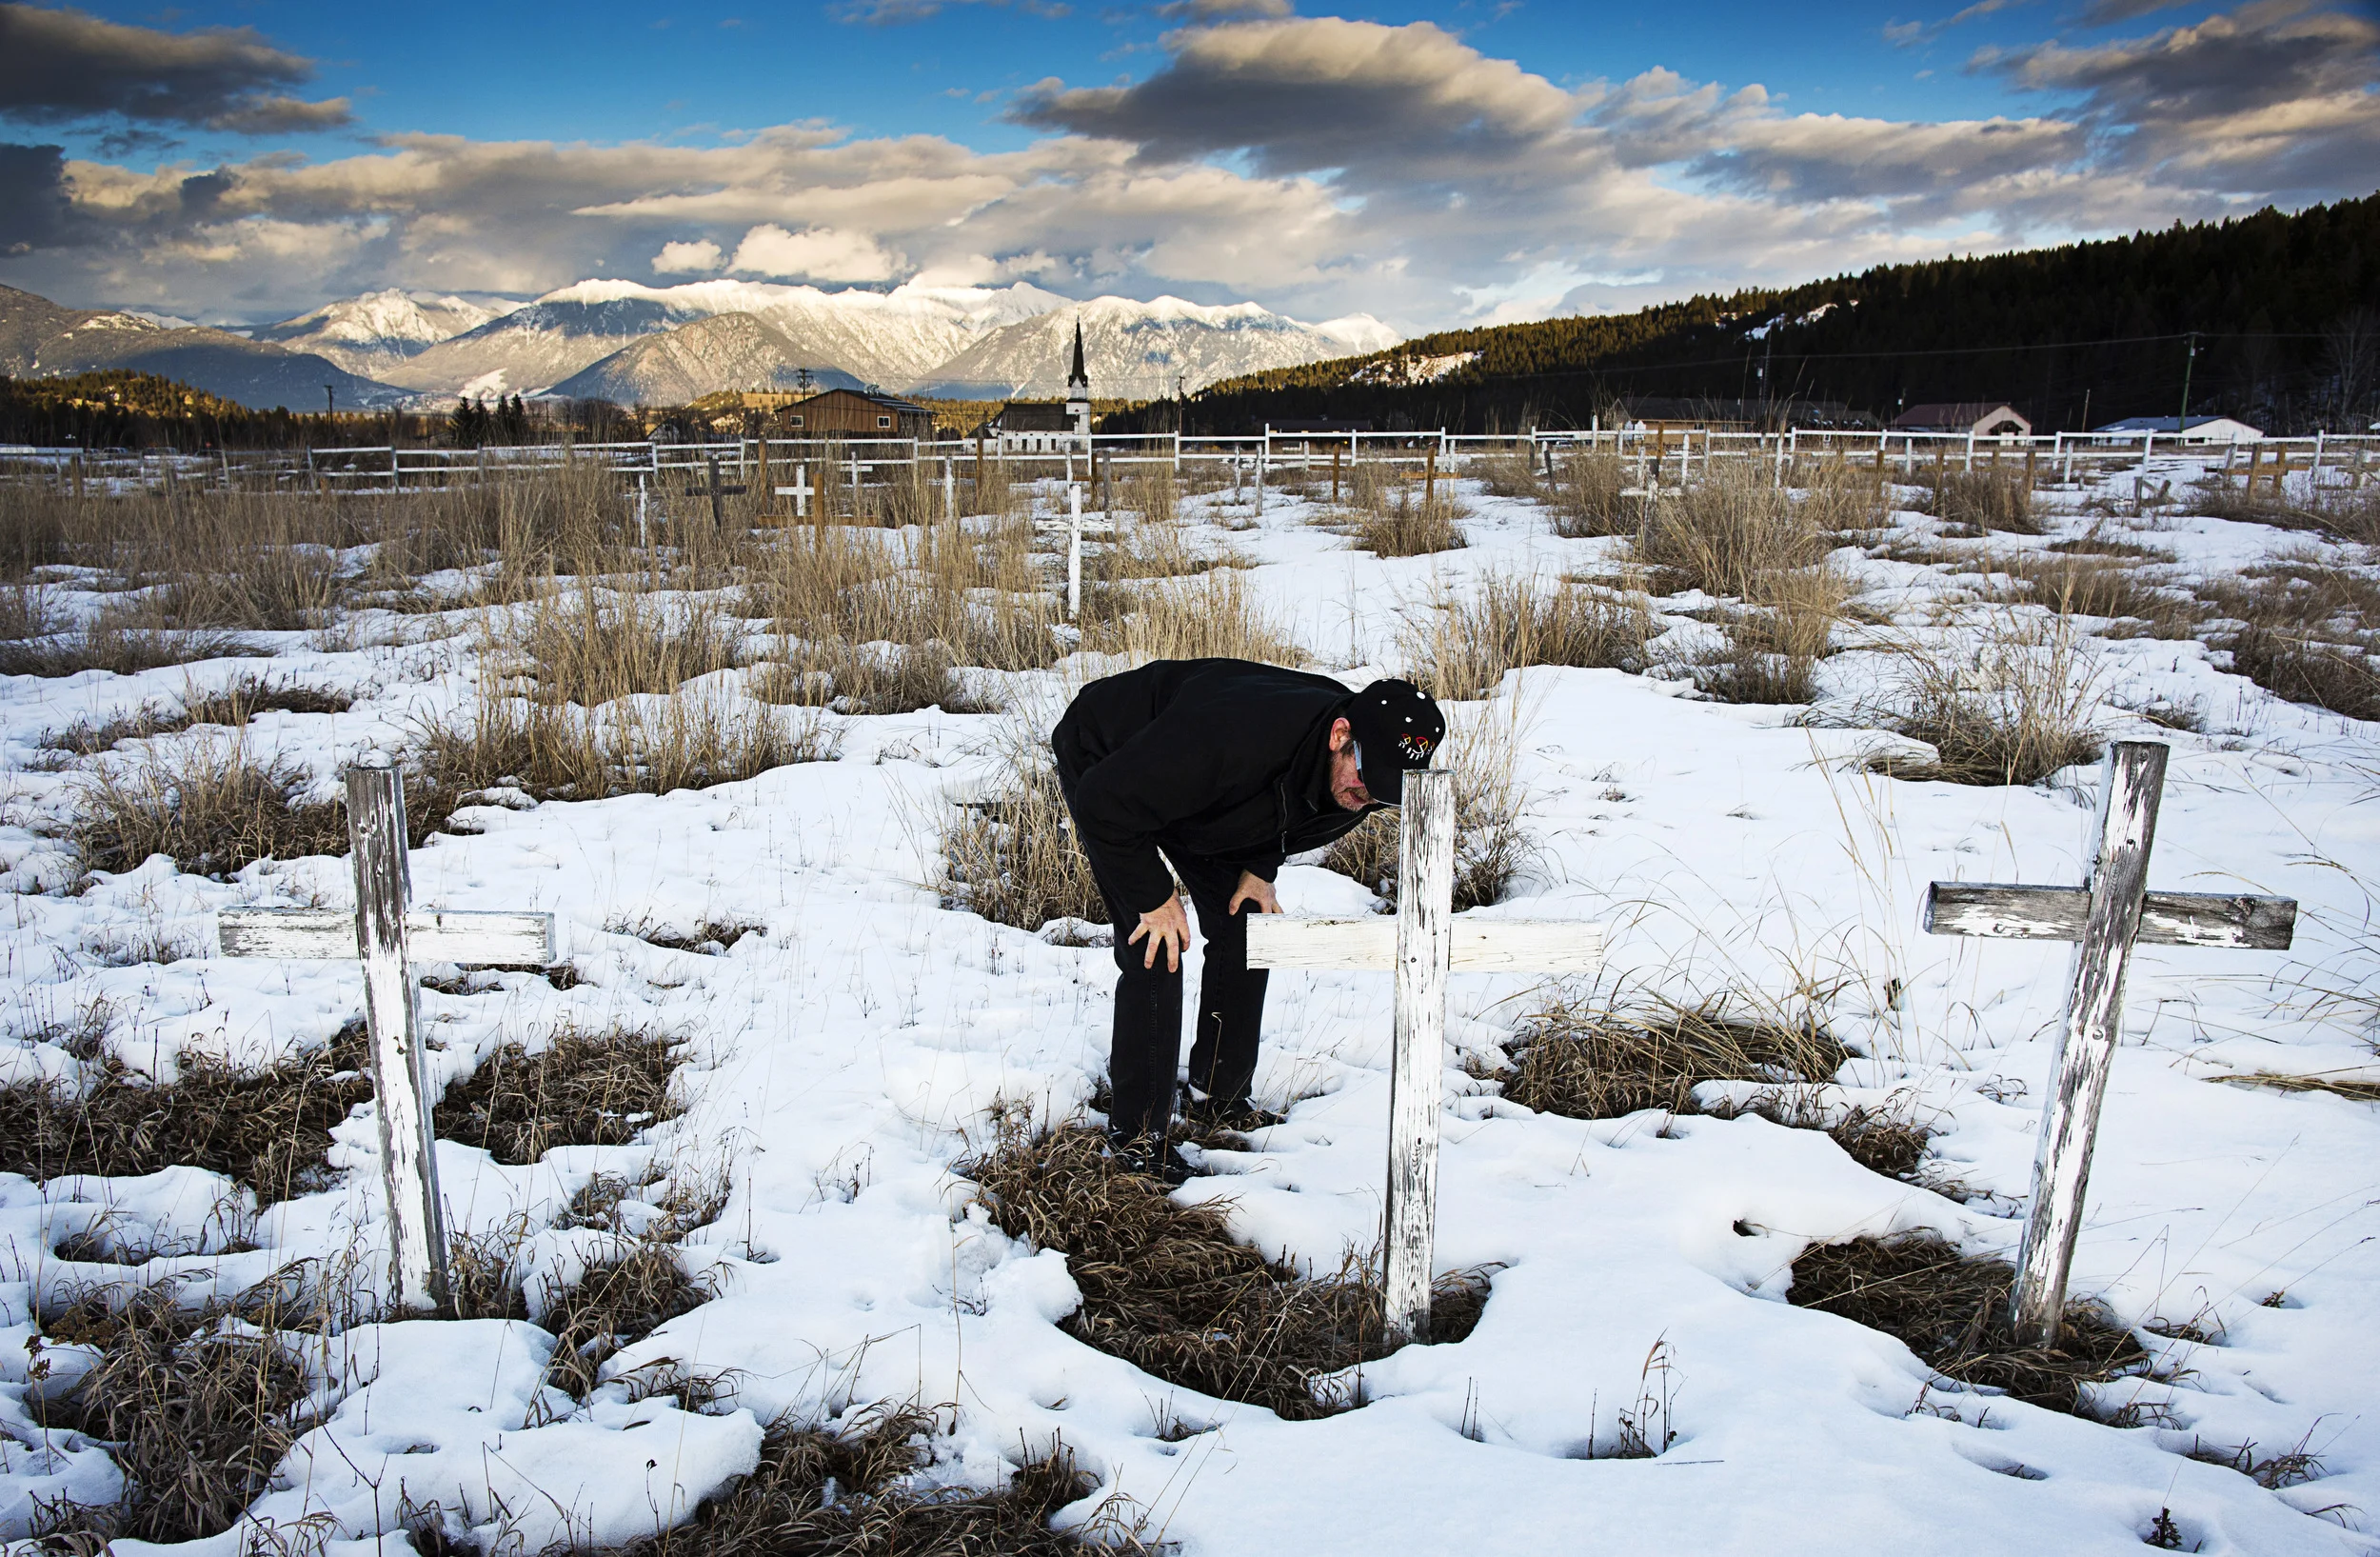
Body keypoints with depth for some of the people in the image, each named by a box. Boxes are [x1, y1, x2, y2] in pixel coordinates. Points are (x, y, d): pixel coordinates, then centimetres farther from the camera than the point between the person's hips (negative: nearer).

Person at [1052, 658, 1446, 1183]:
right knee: (1154, 949, -16)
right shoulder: (1236, 737, -45)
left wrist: (1261, 868, -7)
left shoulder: (1357, 785, -19)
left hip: (1200, 800, 7)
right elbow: (1104, 804, -36)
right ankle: (1136, 1132, -1)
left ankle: (1219, 1100, 20)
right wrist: (1155, 897, -27)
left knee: (1245, 929, 3)